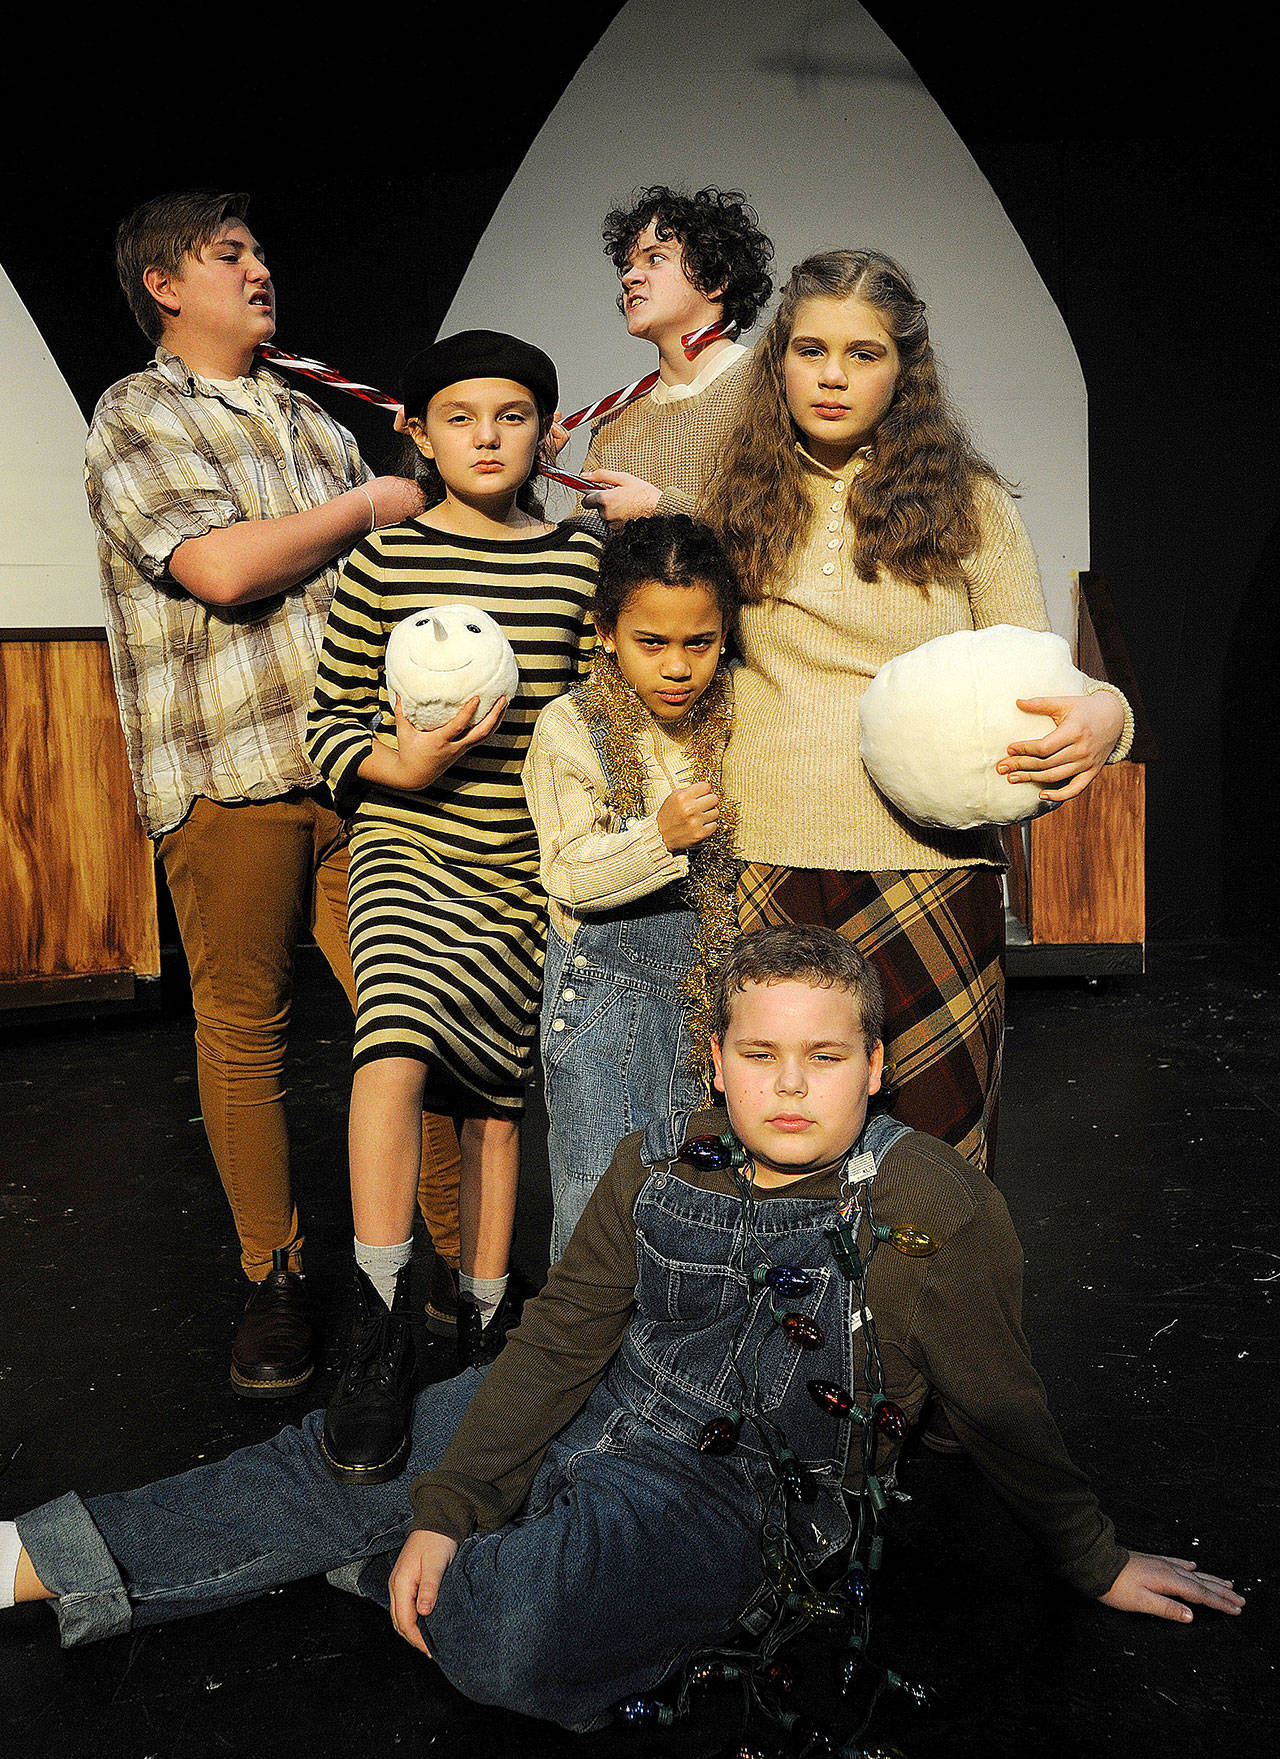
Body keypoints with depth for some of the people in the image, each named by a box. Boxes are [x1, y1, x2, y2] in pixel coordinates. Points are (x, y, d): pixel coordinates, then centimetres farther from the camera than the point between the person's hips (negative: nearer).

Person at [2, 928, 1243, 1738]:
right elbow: (561, 1336, 0)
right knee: (340, 1458, 3)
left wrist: (1095, 1563, 8)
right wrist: (445, 1507, -4)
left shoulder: (936, 1210, -15)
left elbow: (1002, 1411, -3)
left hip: (737, 1493, -5)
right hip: (592, 1421, 6)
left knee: (507, 1630, -33)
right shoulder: (663, 1167, -2)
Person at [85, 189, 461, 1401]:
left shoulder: (311, 419, 23)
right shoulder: (136, 415, 4)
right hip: (227, 772, -4)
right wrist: (370, 505, -3)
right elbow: (222, 567, -13)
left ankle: (455, 1250, 12)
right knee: (244, 1029, 5)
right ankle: (273, 1275, 20)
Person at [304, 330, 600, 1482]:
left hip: (529, 865, 2)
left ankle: (482, 1330, 27)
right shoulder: (383, 563, -1)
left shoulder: (580, 561, 4)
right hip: (408, 844, -2)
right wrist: (395, 763, -15)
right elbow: (330, 712, 4)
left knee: (497, 1101, 9)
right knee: (395, 1052, -25)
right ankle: (380, 1339, -12)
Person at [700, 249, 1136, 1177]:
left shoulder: (970, 503, 5)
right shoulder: (738, 503, 9)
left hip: (928, 866, -1)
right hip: (759, 866, 1)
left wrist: (1102, 715, -14)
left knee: (942, 1152, 5)